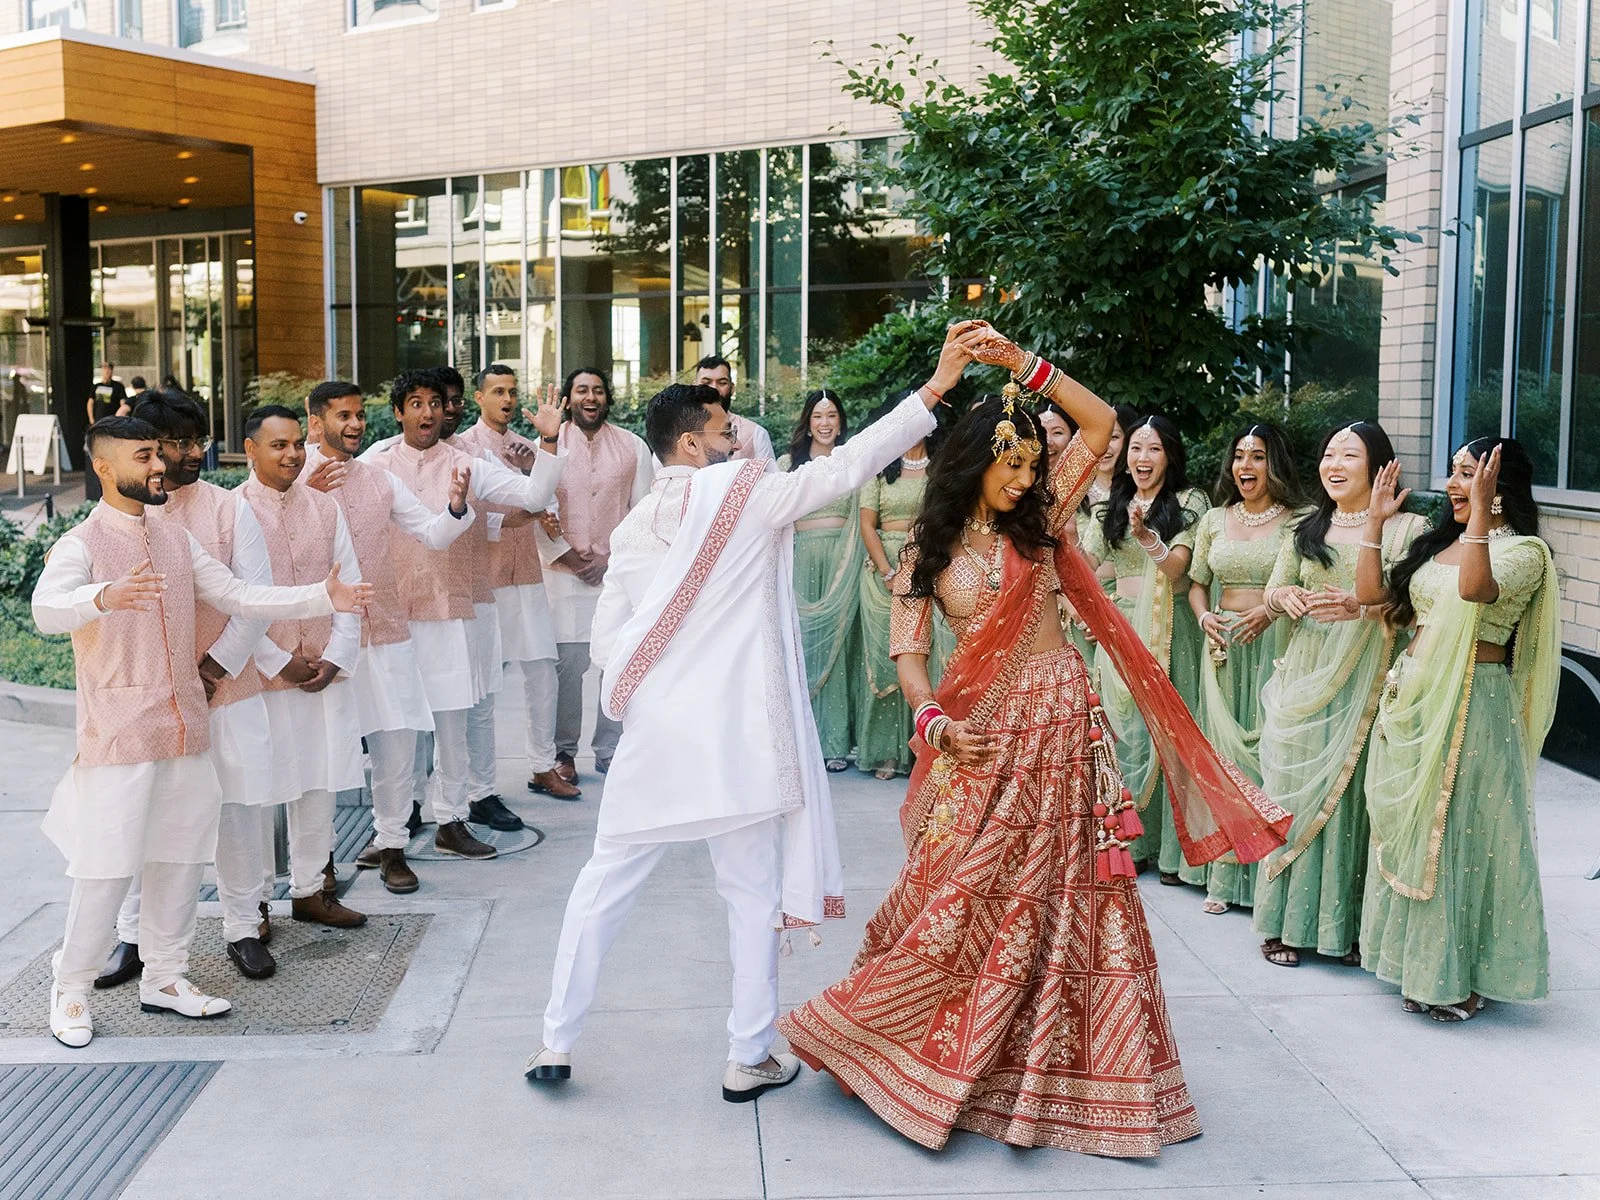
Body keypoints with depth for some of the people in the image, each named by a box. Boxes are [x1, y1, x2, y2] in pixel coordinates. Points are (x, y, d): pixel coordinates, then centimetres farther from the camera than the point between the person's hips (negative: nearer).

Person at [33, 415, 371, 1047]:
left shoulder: (176, 539, 12)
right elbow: (46, 609, -28)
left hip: (185, 728, 6)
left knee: (181, 857, 12)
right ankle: (70, 990, 14)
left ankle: (164, 977, 26)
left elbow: (238, 595, 10)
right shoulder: (80, 545, -9)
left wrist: (323, 598, 0)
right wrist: (104, 597, -50)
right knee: (108, 865, -4)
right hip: (118, 733, -6)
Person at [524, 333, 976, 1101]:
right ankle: (749, 1059, 15)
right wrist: (937, 385, -9)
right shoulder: (749, 492, -6)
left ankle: (556, 1043, 19)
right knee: (753, 893, 8)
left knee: (604, 880, 14)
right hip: (732, 731, -4)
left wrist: (625, 702, 15)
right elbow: (848, 464, -11)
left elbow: (612, 635, 4)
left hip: (653, 727, 5)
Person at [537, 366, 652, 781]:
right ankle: (564, 752, 9)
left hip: (617, 570, 2)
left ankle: (609, 752, 12)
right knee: (568, 663, -5)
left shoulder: (633, 447, 8)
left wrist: (613, 559, -3)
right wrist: (567, 557, -5)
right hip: (565, 572, -1)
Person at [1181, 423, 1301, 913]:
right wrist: (1204, 617, -2)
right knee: (1224, 749, 5)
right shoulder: (1214, 520, 11)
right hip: (1224, 647, 4)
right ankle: (1224, 873, 13)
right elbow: (1196, 584, 16)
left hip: (1276, 645, -3)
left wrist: (1271, 610, -19)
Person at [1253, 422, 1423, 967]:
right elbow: (1272, 591, 14)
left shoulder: (1405, 528, -1)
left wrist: (1362, 607, -25)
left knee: (1351, 794, -1)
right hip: (1304, 678, 3)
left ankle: (1347, 923, 12)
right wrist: (1284, 597, -9)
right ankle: (1286, 921, 13)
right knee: (1295, 792, 4)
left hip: (1364, 682, -3)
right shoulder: (1305, 529, 13)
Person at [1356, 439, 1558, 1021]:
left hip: (1471, 704, -8)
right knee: (1408, 831, 13)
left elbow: (1475, 587, -29)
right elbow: (1371, 592, 11)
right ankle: (1416, 959, 27)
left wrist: (1480, 510, -27)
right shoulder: (1435, 542, 15)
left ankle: (1457, 975, 12)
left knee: (1457, 832, -1)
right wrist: (1376, 521, 9)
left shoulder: (1523, 551, -8)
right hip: (1412, 698, 8)